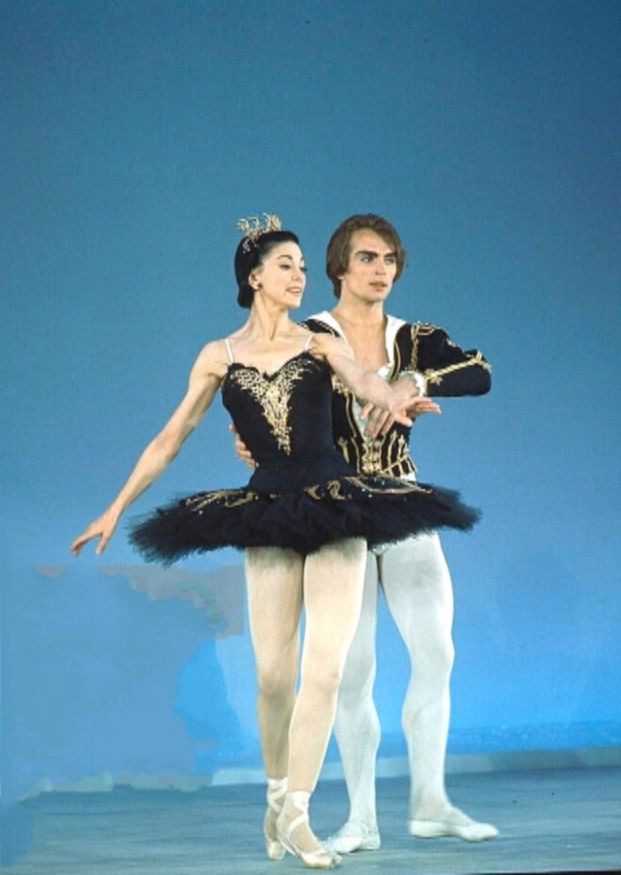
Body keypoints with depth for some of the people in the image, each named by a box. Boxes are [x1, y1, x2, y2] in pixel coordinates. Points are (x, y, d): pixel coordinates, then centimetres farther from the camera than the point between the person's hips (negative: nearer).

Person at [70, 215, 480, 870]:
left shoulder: (319, 345, 7)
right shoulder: (220, 357, 8)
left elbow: (363, 379, -14)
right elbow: (170, 438, 12)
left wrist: (395, 398, -38)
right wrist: (116, 508, 10)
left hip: (335, 506, 0)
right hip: (268, 514, 0)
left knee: (325, 665, -8)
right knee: (274, 674, -2)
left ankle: (296, 814, 1)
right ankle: (276, 799, 21)